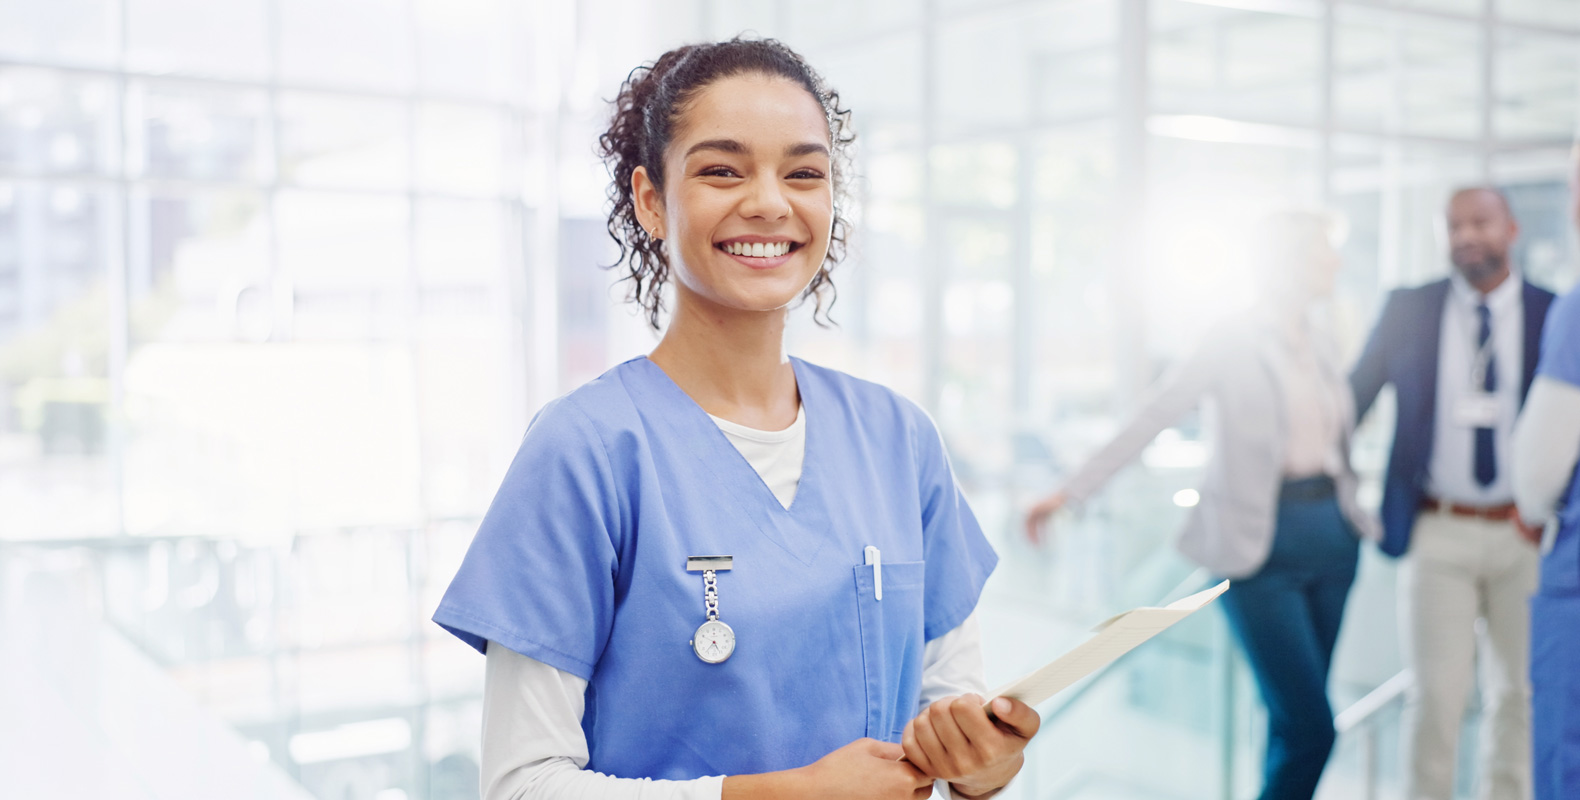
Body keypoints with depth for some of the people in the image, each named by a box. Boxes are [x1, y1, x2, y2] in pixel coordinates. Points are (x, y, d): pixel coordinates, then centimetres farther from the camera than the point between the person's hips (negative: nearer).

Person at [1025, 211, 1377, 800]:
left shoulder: (1319, 344, 12)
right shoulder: (1232, 344, -7)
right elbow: (1149, 420, -11)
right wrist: (1070, 491, -15)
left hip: (1331, 533, 6)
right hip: (1262, 543, -6)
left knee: (1297, 718, 9)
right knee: (1309, 725, -9)